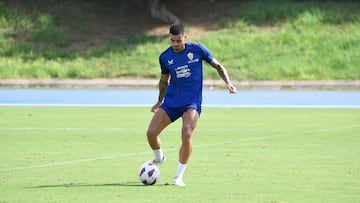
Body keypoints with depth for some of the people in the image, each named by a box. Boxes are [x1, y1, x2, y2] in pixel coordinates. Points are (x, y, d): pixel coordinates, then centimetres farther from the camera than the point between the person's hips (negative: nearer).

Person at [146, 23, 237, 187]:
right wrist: (160, 102, 27)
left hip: (192, 102, -3)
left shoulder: (197, 50, -5)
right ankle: (159, 158, 26)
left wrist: (228, 82, -9)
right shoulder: (165, 57, 1)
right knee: (151, 133, -9)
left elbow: (217, 66, 6)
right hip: (171, 101, 3)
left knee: (186, 135, -25)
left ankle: (179, 176, -11)